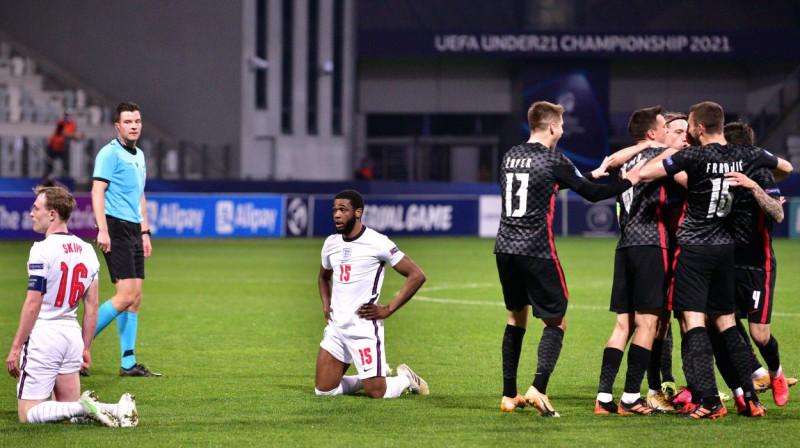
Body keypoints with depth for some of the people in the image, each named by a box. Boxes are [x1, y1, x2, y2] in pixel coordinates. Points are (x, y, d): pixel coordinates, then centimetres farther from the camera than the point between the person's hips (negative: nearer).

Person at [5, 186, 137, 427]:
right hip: (73, 334, 7)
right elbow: (92, 306, 12)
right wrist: (86, 348, 19)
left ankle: (84, 408, -22)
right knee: (69, 405, 15)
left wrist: (16, 347, -10)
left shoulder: (43, 250, -13)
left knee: (28, 414, -3)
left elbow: (33, 305, -15)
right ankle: (117, 409, -10)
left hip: (43, 335, -7)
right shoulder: (87, 250, 10)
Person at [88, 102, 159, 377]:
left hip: (133, 230, 9)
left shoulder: (138, 156, 20)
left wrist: (145, 233, 23)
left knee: (135, 298, 5)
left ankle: (129, 363, 7)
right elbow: (97, 192, -14)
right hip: (116, 227, -9)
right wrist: (102, 230, -22)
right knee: (126, 295, -16)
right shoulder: (110, 153, -7)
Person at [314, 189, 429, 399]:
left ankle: (406, 378, 24)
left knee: (376, 393, -9)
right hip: (336, 327, 6)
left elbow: (417, 275, -10)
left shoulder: (377, 243, -11)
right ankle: (374, 375, 27)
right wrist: (326, 305, 13)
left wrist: (388, 309, -11)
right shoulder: (331, 243, 9)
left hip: (364, 326, -6)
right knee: (323, 390, 3)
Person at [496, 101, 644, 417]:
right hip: (536, 251, -6)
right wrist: (628, 181, 10)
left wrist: (591, 174, 33)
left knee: (516, 319, 17)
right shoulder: (553, 160, -9)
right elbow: (592, 193, -5)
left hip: (505, 249, 7)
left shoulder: (510, 156, 12)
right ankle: (538, 388, -15)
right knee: (556, 322, 2)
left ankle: (509, 396, 16)